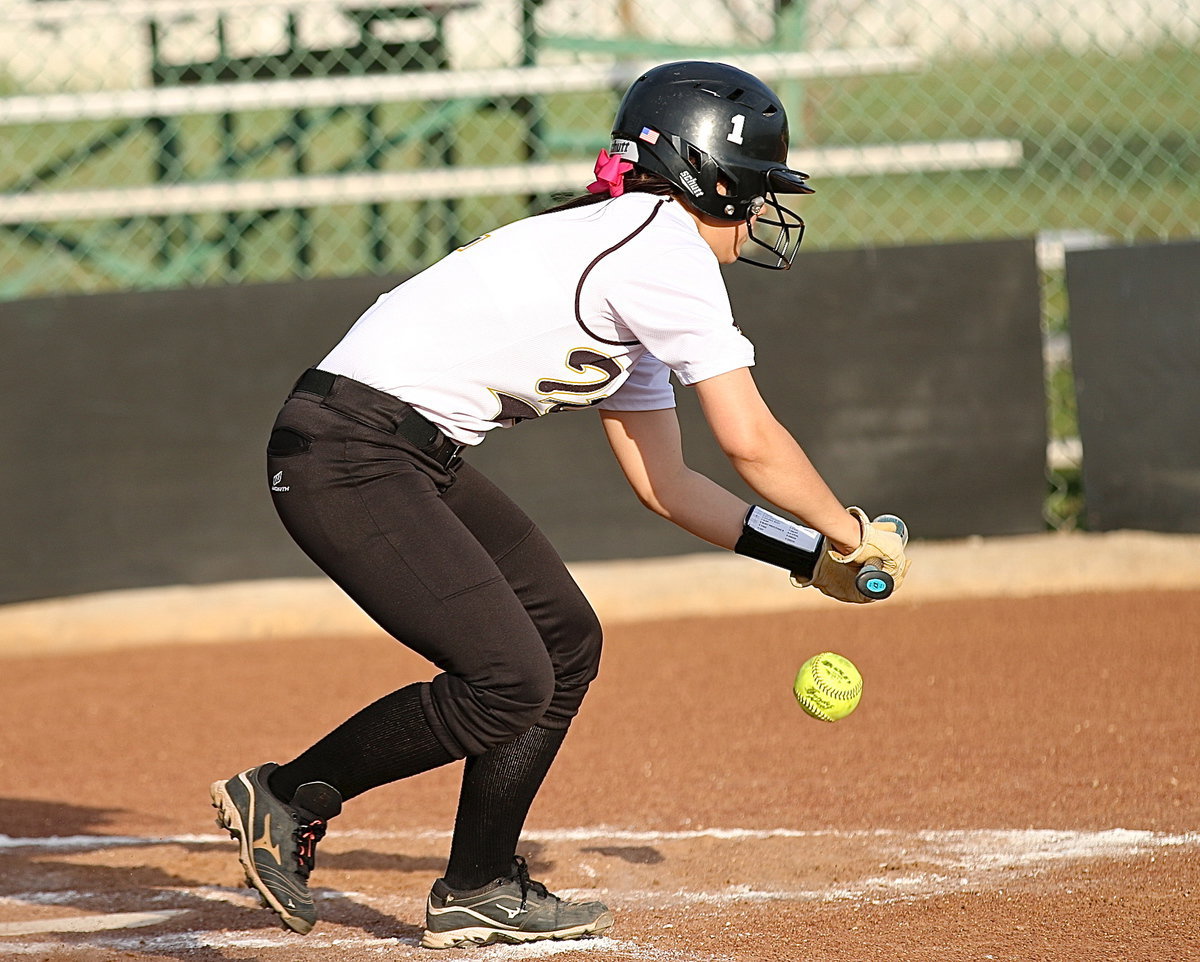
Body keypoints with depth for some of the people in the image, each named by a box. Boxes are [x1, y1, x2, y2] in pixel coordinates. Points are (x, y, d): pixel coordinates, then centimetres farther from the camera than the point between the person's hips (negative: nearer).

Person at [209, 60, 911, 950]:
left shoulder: (629, 274, 19)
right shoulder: (668, 246, -11)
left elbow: (661, 478, 22)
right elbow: (750, 439, -12)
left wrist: (804, 554, 19)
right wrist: (852, 533, 2)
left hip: (419, 461, 11)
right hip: (343, 459, -11)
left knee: (566, 641, 11)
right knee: (511, 679, -14)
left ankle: (479, 894, 19)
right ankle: (285, 797, 1)